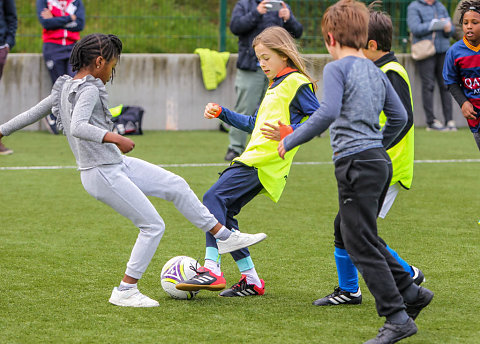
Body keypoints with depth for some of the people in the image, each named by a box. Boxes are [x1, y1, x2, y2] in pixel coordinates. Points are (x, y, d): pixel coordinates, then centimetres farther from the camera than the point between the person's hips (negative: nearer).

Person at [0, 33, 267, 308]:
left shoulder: (65, 87, 10)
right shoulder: (89, 91, -18)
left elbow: (34, 112, 17)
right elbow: (78, 128, -34)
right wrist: (115, 138, -39)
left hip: (118, 164, 10)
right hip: (103, 175, -10)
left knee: (176, 185, 12)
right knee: (153, 226, -6)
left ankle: (223, 235, 21)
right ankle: (125, 292, 3)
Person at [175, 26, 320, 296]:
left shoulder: (297, 83, -4)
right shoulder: (275, 85, 27)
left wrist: (286, 132, -24)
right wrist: (221, 113, 28)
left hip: (266, 161, -10)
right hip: (253, 159, 10)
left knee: (215, 197, -21)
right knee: (224, 214, 6)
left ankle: (212, 269, -28)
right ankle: (251, 281, 7)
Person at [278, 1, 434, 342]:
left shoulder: (336, 69, -9)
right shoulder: (376, 71, 14)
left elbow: (328, 113, -22)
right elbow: (399, 116, 16)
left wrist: (291, 140, -14)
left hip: (355, 163, -8)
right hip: (379, 160, 8)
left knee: (361, 243, -3)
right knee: (347, 232, 21)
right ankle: (411, 292, 21)